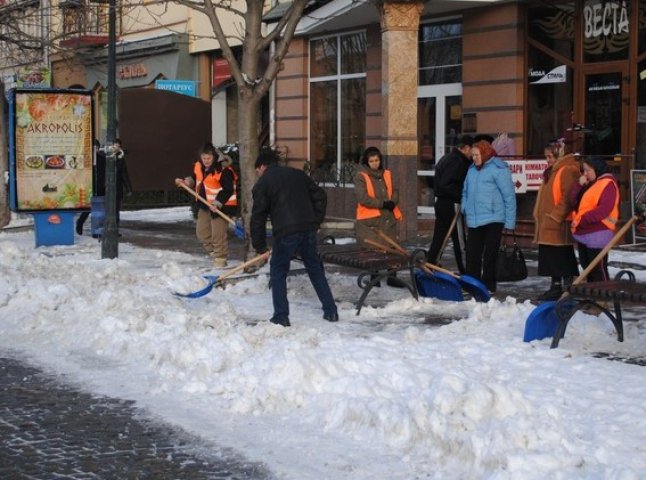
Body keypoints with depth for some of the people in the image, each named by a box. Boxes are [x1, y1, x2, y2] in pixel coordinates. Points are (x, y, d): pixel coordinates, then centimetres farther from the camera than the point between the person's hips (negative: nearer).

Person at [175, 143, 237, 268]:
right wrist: (185, 182, 2)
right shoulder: (198, 167, 3)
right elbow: (194, 179, 21)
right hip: (205, 205, 8)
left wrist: (217, 203, -28)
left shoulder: (223, 170, -22)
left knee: (218, 235, -8)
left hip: (221, 206, -8)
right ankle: (214, 252, 29)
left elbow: (228, 190, -21)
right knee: (201, 232, 14)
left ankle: (220, 260, 3)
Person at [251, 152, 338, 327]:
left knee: (278, 272, 9)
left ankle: (281, 316, 4)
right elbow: (320, 196, 16)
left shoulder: (262, 184, 4)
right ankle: (331, 311, 18)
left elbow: (258, 217, 0)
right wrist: (315, 222, 19)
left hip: (285, 234, -5)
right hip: (308, 231, 5)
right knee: (315, 270, 16)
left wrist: (259, 246, 7)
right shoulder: (298, 174, 18)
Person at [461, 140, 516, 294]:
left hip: (493, 219, -6)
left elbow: (509, 196, -9)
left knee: (490, 255, 0)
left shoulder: (498, 169, -8)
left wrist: (510, 221, -10)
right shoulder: (472, 169, 14)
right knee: (472, 253, 6)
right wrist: (464, 209, 14)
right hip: (474, 220, 6)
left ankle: (488, 286, 8)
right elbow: (465, 192, 27)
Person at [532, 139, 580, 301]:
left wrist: (555, 216, -21)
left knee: (564, 259, -4)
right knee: (551, 258, 14)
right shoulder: (552, 172, 19)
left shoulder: (568, 171, -13)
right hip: (547, 226, 10)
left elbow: (568, 198, -21)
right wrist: (540, 217, 20)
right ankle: (555, 287, 21)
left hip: (560, 226, -10)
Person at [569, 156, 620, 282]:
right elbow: (573, 200, 12)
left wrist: (582, 220, -22)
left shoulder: (608, 184, -10)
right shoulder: (588, 184, 18)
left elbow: (604, 210, -22)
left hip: (598, 233, -9)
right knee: (586, 266, 16)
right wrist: (579, 185, -3)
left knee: (598, 269, -8)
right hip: (583, 232, 9)